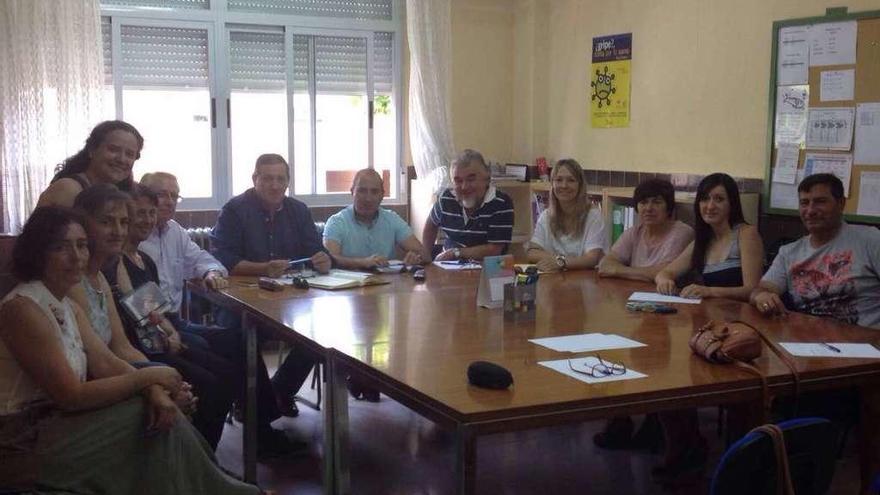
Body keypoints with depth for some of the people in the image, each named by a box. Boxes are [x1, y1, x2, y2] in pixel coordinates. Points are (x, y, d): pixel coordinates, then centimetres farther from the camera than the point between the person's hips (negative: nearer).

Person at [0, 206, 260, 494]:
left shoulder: (67, 307, 8)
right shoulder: (23, 309, -20)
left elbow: (106, 363, 2)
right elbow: (72, 396, -22)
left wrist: (154, 390, -17)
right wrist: (146, 377, -15)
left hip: (55, 420, 8)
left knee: (159, 412, -4)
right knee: (142, 417, -11)